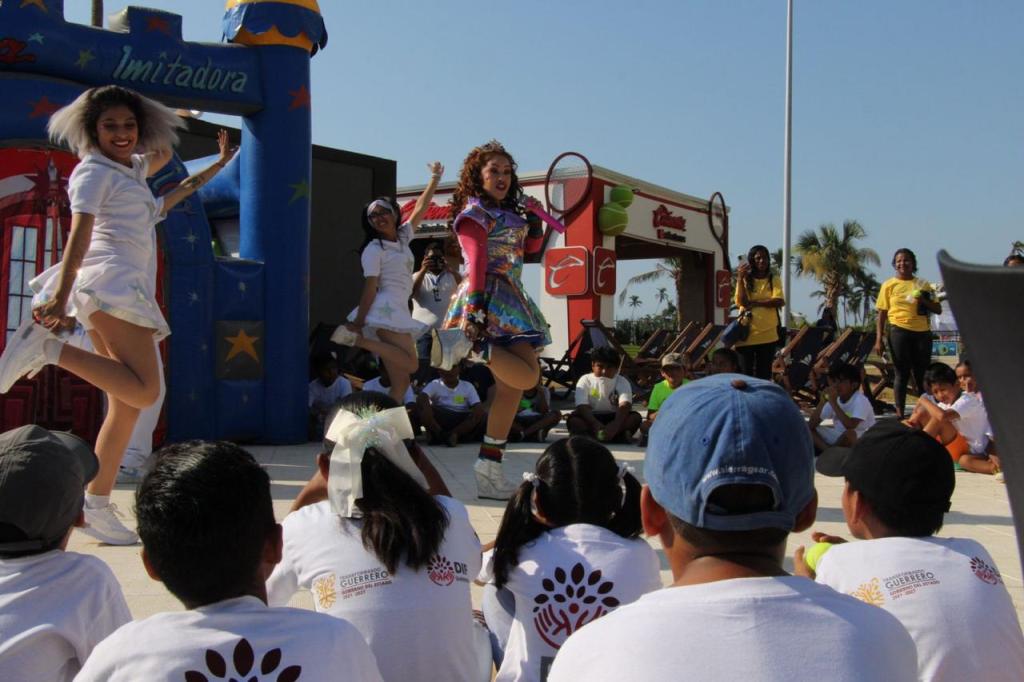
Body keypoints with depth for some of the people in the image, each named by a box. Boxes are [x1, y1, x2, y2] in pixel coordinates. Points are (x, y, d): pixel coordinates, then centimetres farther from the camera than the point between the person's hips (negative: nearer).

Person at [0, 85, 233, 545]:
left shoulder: (132, 169, 23)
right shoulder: (93, 171, -2)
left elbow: (163, 153, 46)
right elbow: (79, 237, -16)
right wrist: (61, 298, -26)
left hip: (128, 291, 9)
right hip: (110, 283, -9)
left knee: (126, 404, 5)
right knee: (144, 391, -22)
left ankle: (97, 507, 6)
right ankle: (49, 348, -19)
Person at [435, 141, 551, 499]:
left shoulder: (508, 213, 22)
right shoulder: (475, 212, -3)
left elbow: (530, 246, 35)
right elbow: (476, 262, -16)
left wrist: (535, 226, 15)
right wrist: (474, 310, -26)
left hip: (510, 298, 9)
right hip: (491, 296, -9)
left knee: (510, 385, 6)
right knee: (526, 374, -23)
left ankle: (489, 465, 8)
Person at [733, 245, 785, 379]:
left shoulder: (774, 279, 6)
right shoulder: (745, 279, 4)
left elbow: (779, 302, -9)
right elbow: (742, 302, -10)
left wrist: (755, 302, -13)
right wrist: (740, 278, -13)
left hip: (767, 335, 1)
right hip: (746, 333, -1)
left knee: (764, 374, 6)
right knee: (745, 373, 1)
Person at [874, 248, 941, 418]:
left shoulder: (923, 285, 11)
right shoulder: (889, 285, 5)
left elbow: (938, 309, 11)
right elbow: (881, 314, 3)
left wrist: (924, 301, -9)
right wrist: (879, 340, -4)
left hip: (922, 332, 2)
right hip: (899, 332, -2)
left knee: (923, 374, 7)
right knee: (901, 373, 0)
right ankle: (899, 414, 4)